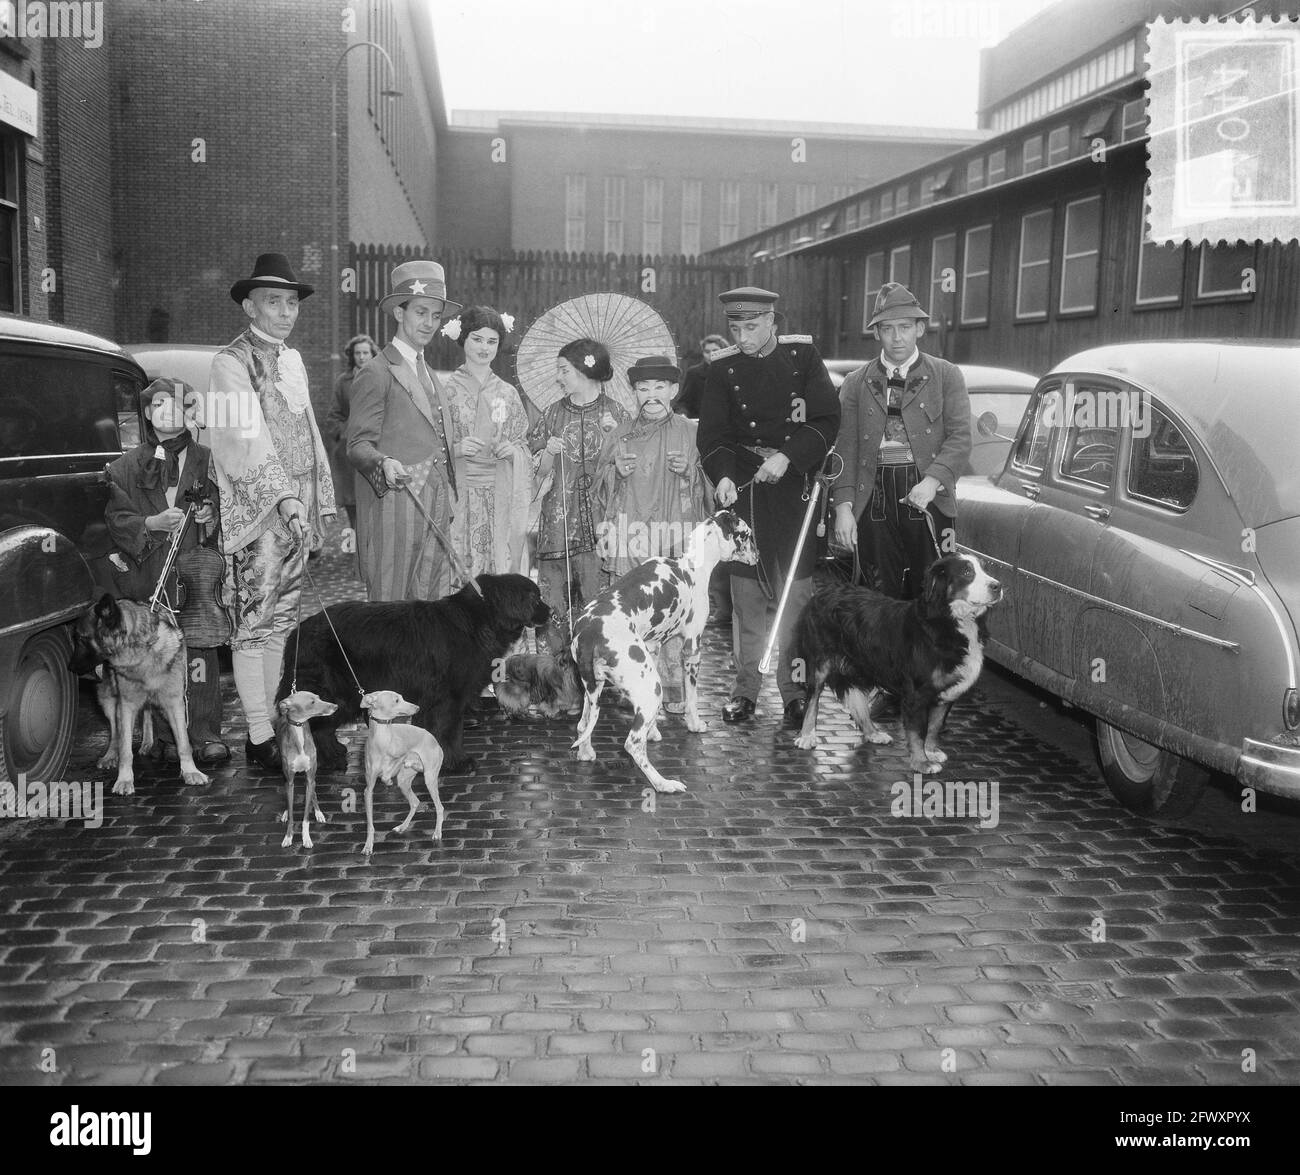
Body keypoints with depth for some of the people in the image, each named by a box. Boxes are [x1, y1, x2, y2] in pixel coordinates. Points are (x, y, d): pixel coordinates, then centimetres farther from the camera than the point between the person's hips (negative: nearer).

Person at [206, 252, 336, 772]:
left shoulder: (293, 360, 17)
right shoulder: (232, 362, -7)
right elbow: (244, 440, -17)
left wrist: (321, 501, 15)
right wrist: (282, 497, -25)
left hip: (297, 512, 8)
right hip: (256, 513, -7)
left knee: (284, 618, 10)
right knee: (256, 622, -5)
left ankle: (277, 719, 17)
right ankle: (259, 738, -2)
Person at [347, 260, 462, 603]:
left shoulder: (427, 373, 22)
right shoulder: (375, 374, -4)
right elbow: (358, 444, -10)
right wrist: (384, 464, -26)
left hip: (435, 512, 7)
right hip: (394, 511, -7)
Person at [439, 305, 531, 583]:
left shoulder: (507, 393, 12)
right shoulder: (446, 390, 2)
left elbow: (523, 445, 17)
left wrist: (513, 451, -4)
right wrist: (455, 448, -15)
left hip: (501, 496, 3)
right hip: (458, 494, -3)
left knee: (500, 566, 0)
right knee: (460, 569, -8)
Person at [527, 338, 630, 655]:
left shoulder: (616, 414, 5)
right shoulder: (553, 414, 11)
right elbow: (537, 472, 11)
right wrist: (549, 452, -4)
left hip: (599, 519, -2)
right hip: (557, 518, 2)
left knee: (597, 602, -4)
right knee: (552, 596, -2)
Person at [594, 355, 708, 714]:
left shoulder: (690, 433, 7)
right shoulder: (619, 436, 12)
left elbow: (706, 485, 9)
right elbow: (600, 485, 17)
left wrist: (689, 471, -10)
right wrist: (616, 472, -3)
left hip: (674, 538, -1)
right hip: (629, 537, 2)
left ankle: (673, 688, 3)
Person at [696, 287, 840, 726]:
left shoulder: (802, 355, 1)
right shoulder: (723, 367, 4)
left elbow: (828, 419, -3)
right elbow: (711, 433, 2)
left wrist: (787, 456, -15)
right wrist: (722, 476, -16)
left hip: (793, 485, -1)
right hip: (743, 487, 1)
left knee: (794, 590, -1)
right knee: (747, 592, 3)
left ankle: (796, 689, 7)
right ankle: (745, 688, 12)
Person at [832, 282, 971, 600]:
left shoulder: (947, 376, 8)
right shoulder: (856, 384, 12)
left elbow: (960, 437, -1)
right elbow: (846, 449, 7)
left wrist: (933, 481, -18)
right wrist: (843, 506, -5)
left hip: (929, 499, -1)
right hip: (874, 500, 1)